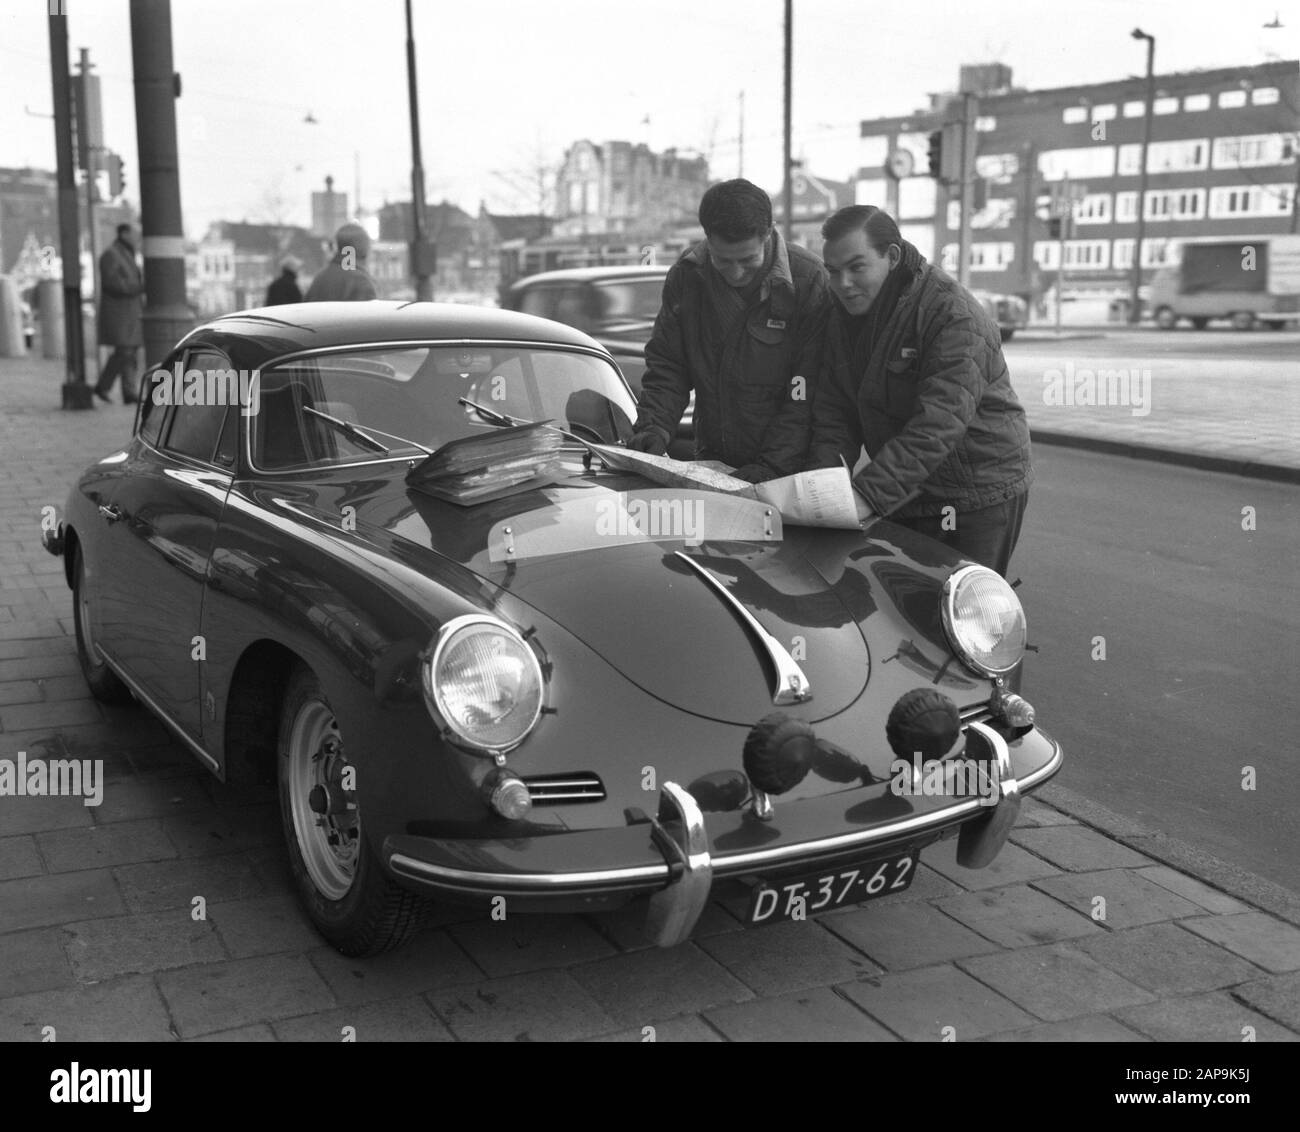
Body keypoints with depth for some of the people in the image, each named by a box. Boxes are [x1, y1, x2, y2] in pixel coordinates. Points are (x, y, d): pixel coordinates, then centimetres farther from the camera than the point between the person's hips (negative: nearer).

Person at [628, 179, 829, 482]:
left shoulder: (809, 281, -11)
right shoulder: (686, 275, 1)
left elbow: (807, 394, -13)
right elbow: (666, 366, 7)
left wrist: (772, 465, -20)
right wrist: (653, 426, -10)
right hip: (711, 460, 3)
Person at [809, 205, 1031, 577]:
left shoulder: (953, 315, -21)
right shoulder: (843, 317, 3)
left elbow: (938, 424, -31)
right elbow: (834, 414, 1)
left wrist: (869, 494, -38)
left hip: (979, 497, -7)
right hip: (902, 494, 7)